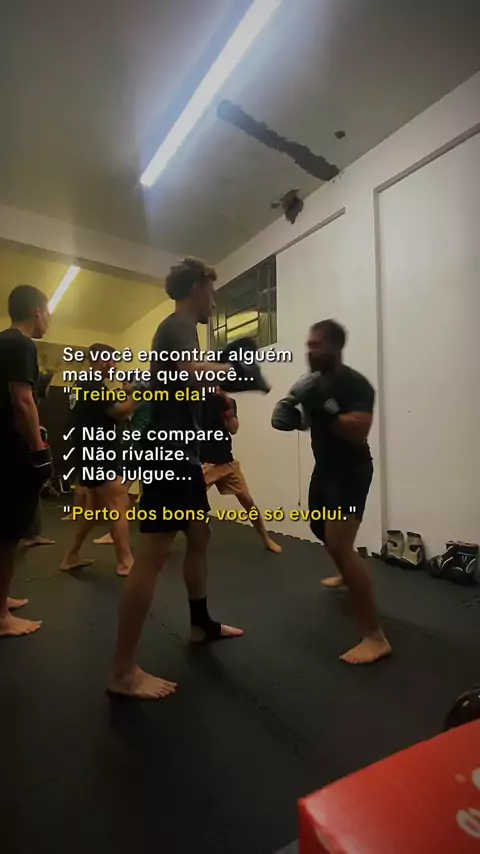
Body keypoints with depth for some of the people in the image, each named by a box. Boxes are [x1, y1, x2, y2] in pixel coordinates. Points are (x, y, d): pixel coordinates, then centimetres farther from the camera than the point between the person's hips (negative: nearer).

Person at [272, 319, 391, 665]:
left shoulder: (354, 384, -20)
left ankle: (375, 637, -11)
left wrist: (324, 407, -34)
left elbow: (359, 432, -31)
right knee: (323, 530, 26)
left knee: (339, 546, -20)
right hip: (325, 467, 9)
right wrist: (291, 413, -2)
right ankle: (347, 574, 57)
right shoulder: (317, 381, 5)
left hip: (350, 471, -9)